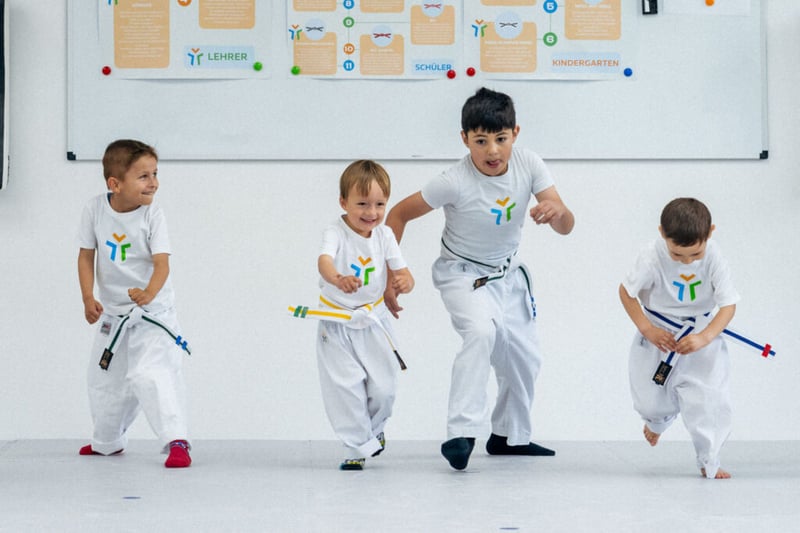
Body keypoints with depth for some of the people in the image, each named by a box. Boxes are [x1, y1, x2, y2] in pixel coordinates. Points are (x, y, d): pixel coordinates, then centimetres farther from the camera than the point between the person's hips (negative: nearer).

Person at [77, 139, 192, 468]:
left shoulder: (152, 215, -18)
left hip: (152, 311, -5)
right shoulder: (95, 210, -9)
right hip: (113, 312, 5)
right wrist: (88, 298, -12)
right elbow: (86, 256, -1)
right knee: (105, 380, 19)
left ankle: (176, 441, -23)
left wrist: (149, 294, -44)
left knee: (150, 374, -24)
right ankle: (107, 442, 41)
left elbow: (162, 262, -25)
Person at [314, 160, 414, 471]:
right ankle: (357, 448, 6)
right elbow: (324, 260, -39)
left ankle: (374, 428, 35)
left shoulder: (384, 236, -4)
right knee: (345, 387, -9)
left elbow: (403, 273, -5)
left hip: (373, 322, 4)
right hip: (336, 326, -3)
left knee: (383, 388, 4)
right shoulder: (336, 233, -18)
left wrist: (404, 283, -31)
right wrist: (338, 280, -62)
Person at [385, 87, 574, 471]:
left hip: (507, 274, 5)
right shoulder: (455, 182, -29)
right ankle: (461, 435, -31)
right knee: (481, 331, -33)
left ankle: (510, 437, 36)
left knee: (524, 357, 13)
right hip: (462, 275, -5)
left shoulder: (529, 165, -19)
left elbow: (566, 227, -20)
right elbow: (399, 214, -17)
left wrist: (557, 212, -44)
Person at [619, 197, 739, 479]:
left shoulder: (714, 258, -23)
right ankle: (657, 421, 51)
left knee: (707, 399, -10)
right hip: (659, 334, 0)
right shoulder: (652, 257, -25)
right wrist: (647, 329, -18)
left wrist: (704, 338, -32)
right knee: (651, 397, 13)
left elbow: (729, 303, -18)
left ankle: (709, 462, 7)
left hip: (701, 333, 0)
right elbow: (627, 292, -10)